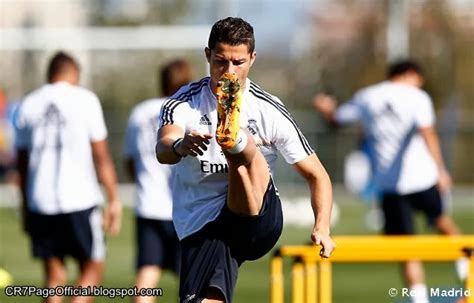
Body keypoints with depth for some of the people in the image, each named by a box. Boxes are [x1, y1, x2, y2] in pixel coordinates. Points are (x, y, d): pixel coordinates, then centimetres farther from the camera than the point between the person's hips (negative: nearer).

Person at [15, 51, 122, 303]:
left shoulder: (28, 105, 9)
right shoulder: (85, 100, -1)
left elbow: (22, 162, 13)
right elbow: (101, 156, -3)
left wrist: (25, 205, 21)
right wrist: (114, 199, 2)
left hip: (40, 201, 3)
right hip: (79, 198, -3)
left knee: (54, 275, 10)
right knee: (92, 268, 7)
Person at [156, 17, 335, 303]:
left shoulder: (271, 112, 1)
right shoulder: (183, 105, -1)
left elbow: (317, 175, 6)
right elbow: (162, 150, -22)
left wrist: (322, 228, -10)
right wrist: (179, 146, -47)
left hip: (257, 223, 0)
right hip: (201, 225, 0)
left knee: (246, 146, -25)